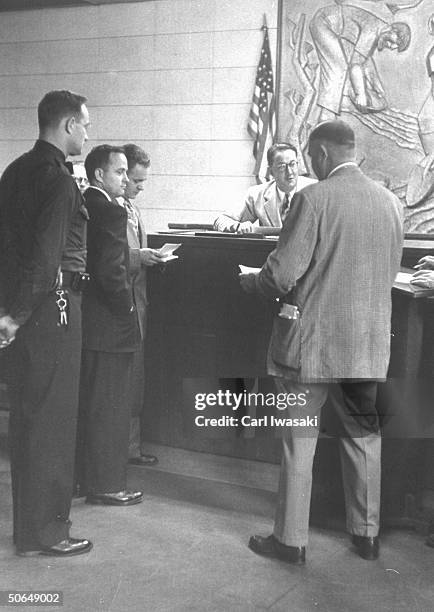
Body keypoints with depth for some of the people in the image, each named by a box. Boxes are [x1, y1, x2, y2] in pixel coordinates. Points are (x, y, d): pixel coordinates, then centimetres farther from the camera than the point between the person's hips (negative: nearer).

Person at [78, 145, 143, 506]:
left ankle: (83, 474, 32)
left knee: (87, 402, 19)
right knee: (109, 407, 2)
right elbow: (111, 271, -24)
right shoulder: (112, 212, -18)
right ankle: (105, 485, 13)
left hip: (83, 321, 9)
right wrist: (127, 306, -10)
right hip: (109, 326, -9)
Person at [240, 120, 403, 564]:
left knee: (299, 441, 7)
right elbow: (389, 273, 12)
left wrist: (250, 282, 5)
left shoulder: (313, 198, -14)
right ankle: (367, 533, 29)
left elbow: (282, 273, -16)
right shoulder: (389, 201, 4)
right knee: (363, 435, 18)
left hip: (312, 340, -5)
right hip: (370, 342, 6)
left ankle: (290, 539, 17)